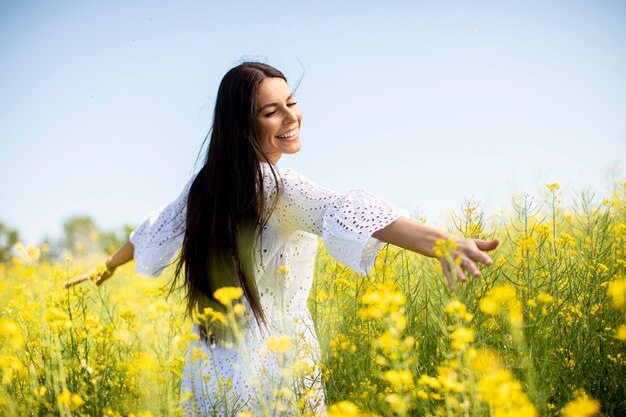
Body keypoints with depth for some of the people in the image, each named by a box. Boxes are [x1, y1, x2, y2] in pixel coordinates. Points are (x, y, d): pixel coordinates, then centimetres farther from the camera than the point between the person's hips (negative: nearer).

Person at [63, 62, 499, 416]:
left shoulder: (207, 184, 5)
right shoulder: (279, 186, -16)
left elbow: (154, 233, 20)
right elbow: (344, 211, -35)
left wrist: (107, 266, 40)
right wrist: (441, 241, -49)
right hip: (273, 370, -7)